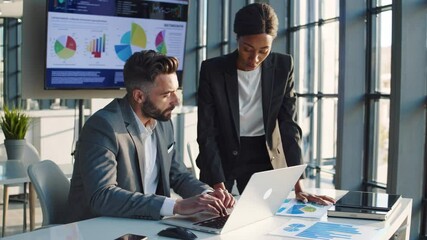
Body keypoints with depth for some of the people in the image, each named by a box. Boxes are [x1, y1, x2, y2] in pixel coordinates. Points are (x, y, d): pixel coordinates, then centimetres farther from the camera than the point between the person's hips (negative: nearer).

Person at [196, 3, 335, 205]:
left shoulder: (283, 66, -10)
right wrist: (219, 187, -29)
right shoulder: (212, 69, -17)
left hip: (260, 157, 2)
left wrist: (298, 186, -16)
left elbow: (288, 126, -9)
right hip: (220, 154, -1)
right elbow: (206, 133, -17)